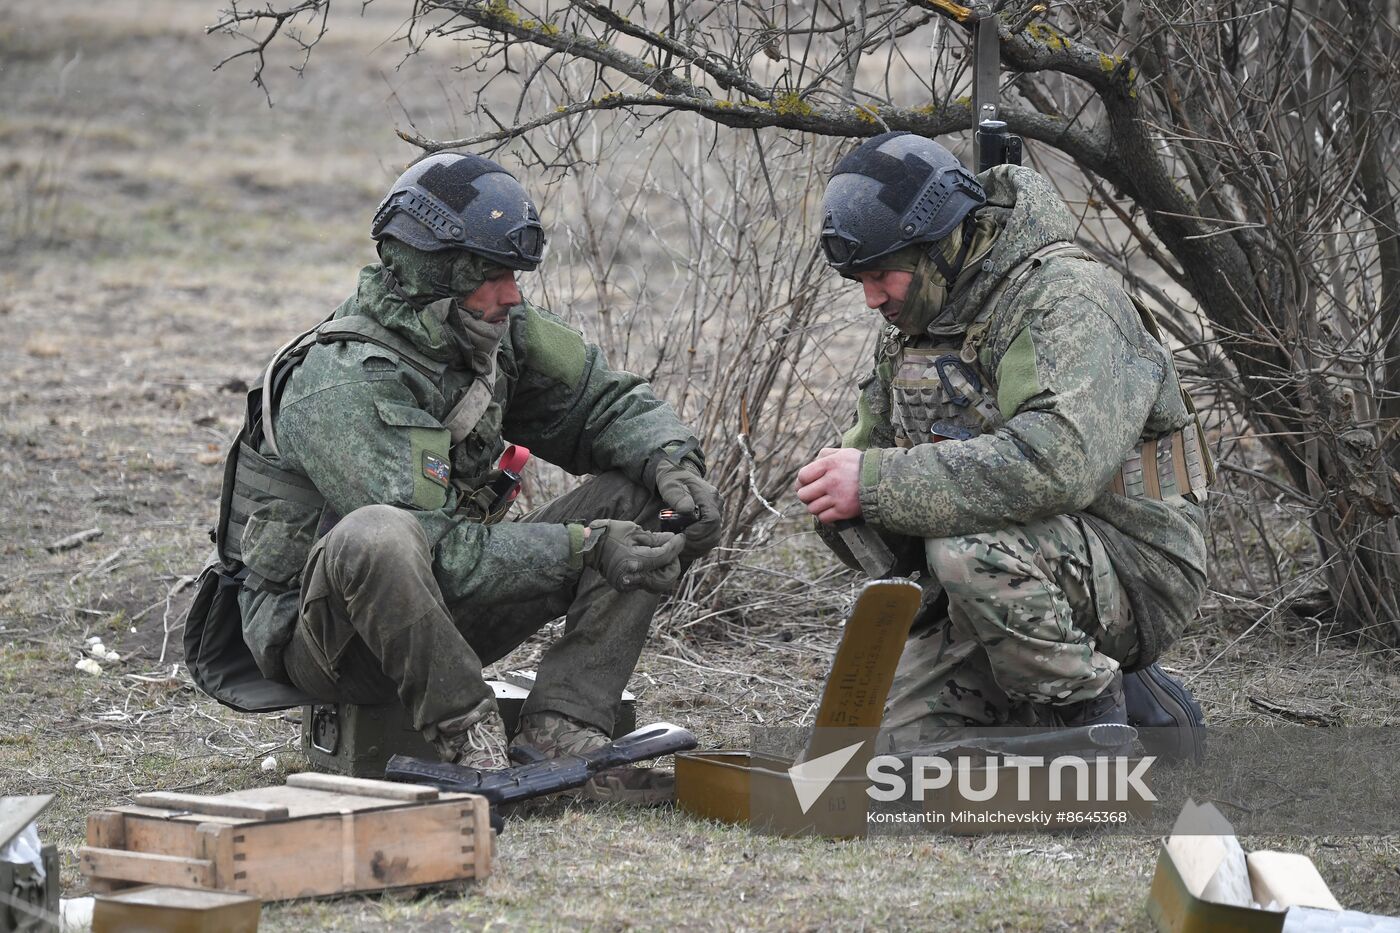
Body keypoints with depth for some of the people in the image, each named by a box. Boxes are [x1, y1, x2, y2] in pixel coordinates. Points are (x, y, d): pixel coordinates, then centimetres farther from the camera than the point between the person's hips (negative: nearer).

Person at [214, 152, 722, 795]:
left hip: (445, 615, 8)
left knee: (637, 499, -5)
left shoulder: (496, 332, -1)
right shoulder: (345, 385, -26)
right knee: (374, 537, -44)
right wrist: (584, 548, -31)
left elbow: (604, 401, 9)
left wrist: (673, 463, -12)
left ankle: (559, 728, -17)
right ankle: (469, 742, -26)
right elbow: (439, 548, -30)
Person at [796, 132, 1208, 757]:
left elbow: (1059, 459, -37)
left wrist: (878, 483, -35)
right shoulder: (914, 320, 10)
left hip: (1132, 574, -9)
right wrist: (838, 491, -9)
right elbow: (873, 438, 18)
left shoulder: (1066, 301, -21)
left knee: (971, 548, -37)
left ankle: (1090, 711, -13)